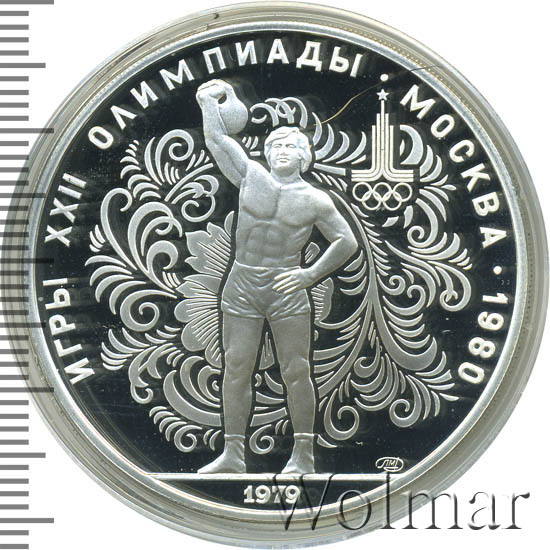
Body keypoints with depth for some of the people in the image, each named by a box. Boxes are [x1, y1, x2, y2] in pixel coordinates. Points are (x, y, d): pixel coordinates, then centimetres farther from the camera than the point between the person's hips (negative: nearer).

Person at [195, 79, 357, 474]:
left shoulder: (315, 199, 3)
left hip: (287, 292, -1)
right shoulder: (251, 176, 6)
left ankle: (304, 456, 7)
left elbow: (347, 242, 6)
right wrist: (212, 99, 23)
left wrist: (311, 275, -3)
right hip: (241, 288, 2)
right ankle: (233, 455, 7)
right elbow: (216, 137, 11)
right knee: (236, 368, 1)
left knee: (296, 371, -1)